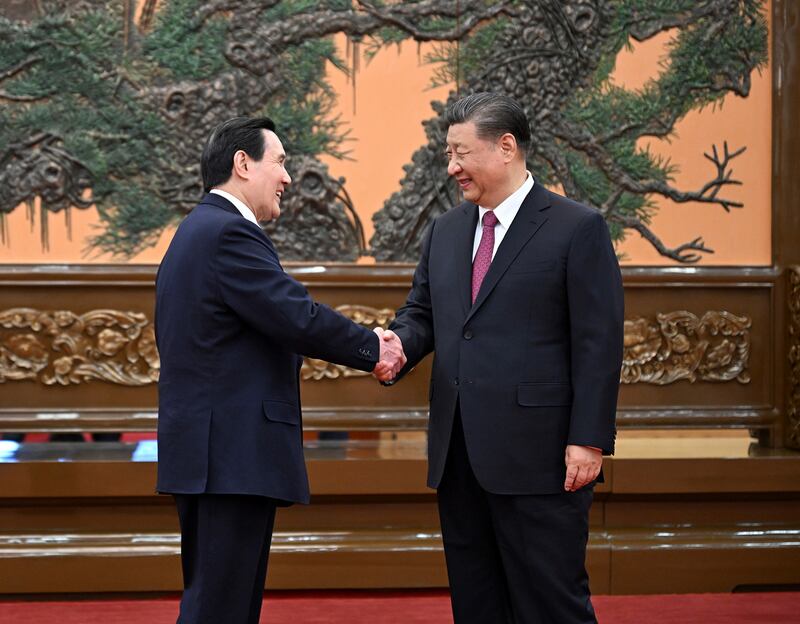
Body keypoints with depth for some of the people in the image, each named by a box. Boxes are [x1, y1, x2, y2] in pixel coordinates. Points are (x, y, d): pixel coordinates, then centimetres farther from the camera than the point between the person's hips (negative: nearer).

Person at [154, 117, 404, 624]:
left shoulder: (200, 231, 19)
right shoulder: (229, 232, -14)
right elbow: (297, 317, -19)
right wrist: (373, 349, -5)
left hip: (212, 453, 11)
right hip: (232, 454, -11)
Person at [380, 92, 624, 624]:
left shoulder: (578, 228, -5)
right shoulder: (446, 230, 15)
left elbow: (599, 344, -9)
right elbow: (422, 312, 19)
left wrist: (589, 440, -14)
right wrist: (398, 346, -5)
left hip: (538, 457, -6)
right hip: (459, 456, 7)